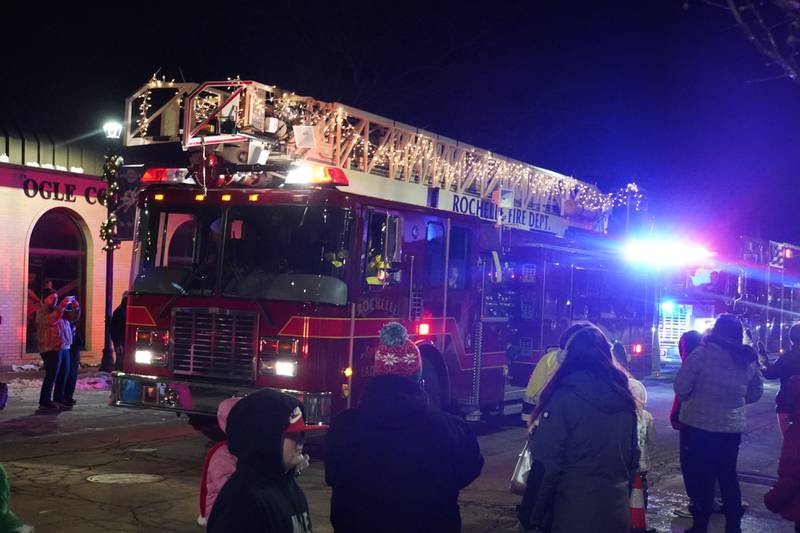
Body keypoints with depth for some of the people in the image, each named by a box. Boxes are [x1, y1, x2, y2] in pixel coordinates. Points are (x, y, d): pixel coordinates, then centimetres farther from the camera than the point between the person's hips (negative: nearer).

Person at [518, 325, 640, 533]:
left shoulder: (564, 397, -15)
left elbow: (545, 464, -15)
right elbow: (633, 456, 11)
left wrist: (532, 515, -7)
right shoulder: (624, 397, 2)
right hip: (617, 511, 5)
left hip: (573, 514, -5)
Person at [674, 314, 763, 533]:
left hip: (699, 426, -4)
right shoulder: (748, 360, 3)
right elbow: (755, 392, 13)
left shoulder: (703, 353, -13)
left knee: (699, 476, 7)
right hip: (732, 427, 5)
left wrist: (687, 398, 5)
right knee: (728, 476, 18)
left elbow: (681, 387, -15)